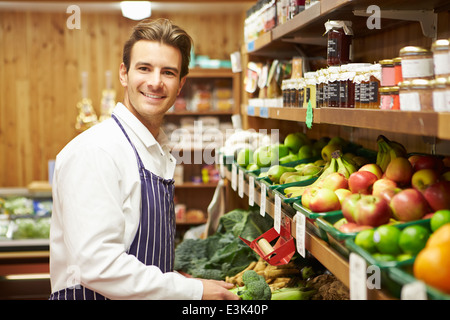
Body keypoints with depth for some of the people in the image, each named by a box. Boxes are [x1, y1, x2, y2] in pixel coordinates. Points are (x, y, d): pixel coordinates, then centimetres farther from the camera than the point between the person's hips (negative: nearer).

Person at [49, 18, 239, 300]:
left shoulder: (160, 153, 7)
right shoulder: (95, 151, -21)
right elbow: (97, 264, -27)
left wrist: (175, 278, 3)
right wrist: (193, 291, -21)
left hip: (152, 294, 8)